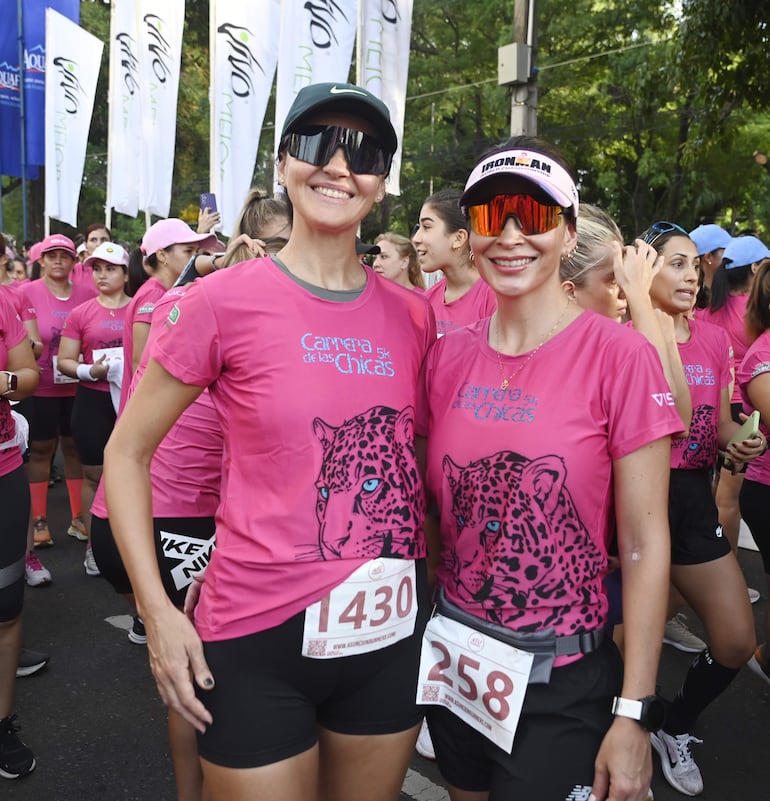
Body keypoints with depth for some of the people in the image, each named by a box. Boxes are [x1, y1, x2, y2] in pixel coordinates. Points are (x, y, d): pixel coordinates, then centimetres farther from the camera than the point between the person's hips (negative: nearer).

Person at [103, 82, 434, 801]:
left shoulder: (412, 316, 0)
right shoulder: (225, 300, -10)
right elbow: (126, 452, -2)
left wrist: (433, 582, 8)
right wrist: (156, 610, -8)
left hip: (392, 631, 4)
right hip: (258, 637, -4)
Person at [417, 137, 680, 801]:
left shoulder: (617, 355, -14)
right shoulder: (447, 358, -2)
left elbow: (644, 544, -12)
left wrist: (635, 715, -12)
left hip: (564, 682, -4)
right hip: (454, 661, 5)